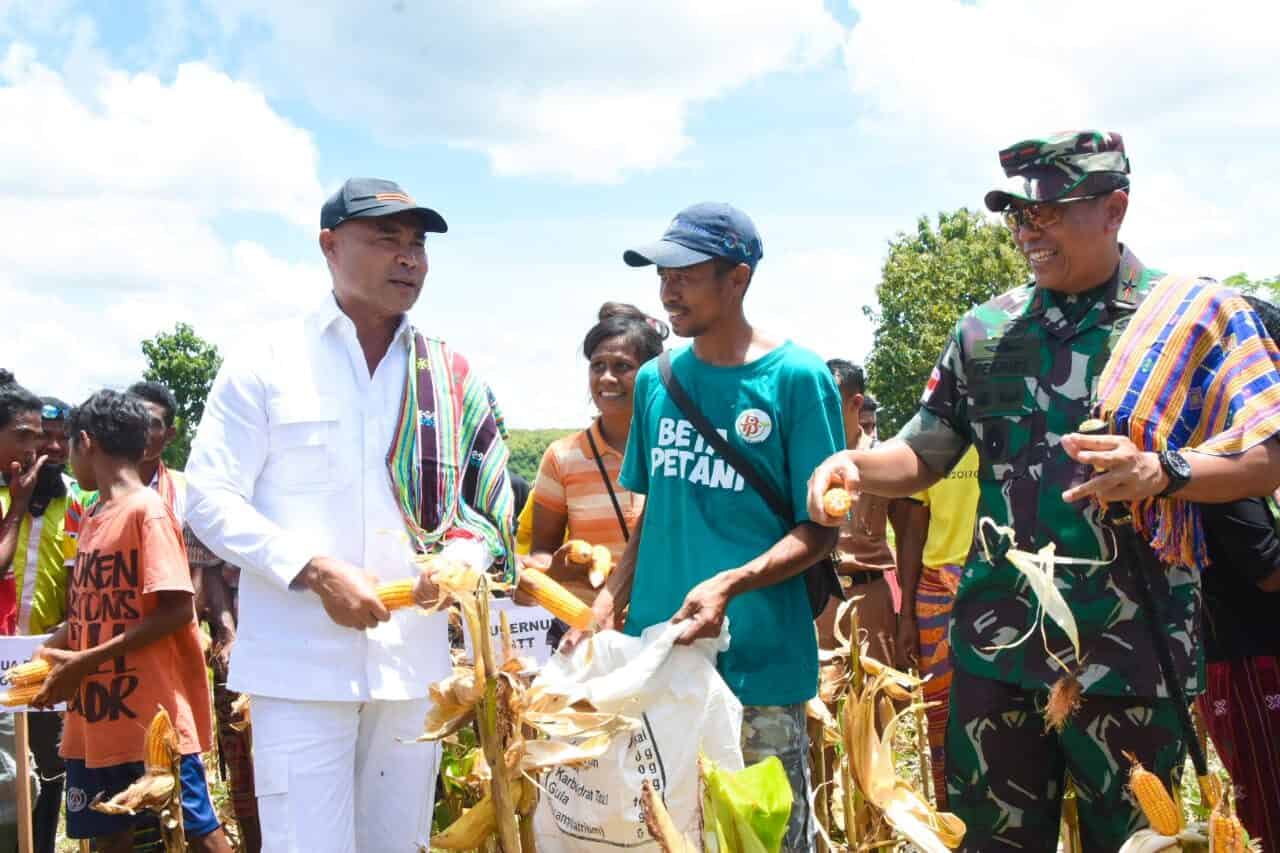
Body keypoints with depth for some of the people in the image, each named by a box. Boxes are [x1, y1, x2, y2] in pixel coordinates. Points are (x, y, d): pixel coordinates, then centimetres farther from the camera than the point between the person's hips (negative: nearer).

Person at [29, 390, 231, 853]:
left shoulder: (147, 509, -12)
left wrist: (87, 662, -19)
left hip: (155, 714, -8)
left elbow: (176, 608, -18)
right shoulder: (93, 519, 13)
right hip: (94, 719, 8)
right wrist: (44, 654, -1)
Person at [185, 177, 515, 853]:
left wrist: (462, 557, -9)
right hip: (299, 666, -4)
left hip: (413, 663, 4)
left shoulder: (451, 379, 11)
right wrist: (316, 571, -16)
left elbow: (490, 503, 14)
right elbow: (209, 501, -3)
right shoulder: (268, 365, 1)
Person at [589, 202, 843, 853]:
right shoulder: (657, 380, 9)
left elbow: (819, 530, -7)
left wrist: (730, 584, -22)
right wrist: (608, 605, 3)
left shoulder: (797, 377, -7)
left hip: (760, 661, -5)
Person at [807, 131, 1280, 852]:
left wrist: (1162, 472, -27)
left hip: (1127, 657, -3)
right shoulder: (986, 330, 11)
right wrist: (854, 464, -7)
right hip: (996, 651, 4)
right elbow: (924, 455, 14)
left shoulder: (1200, 314, -1)